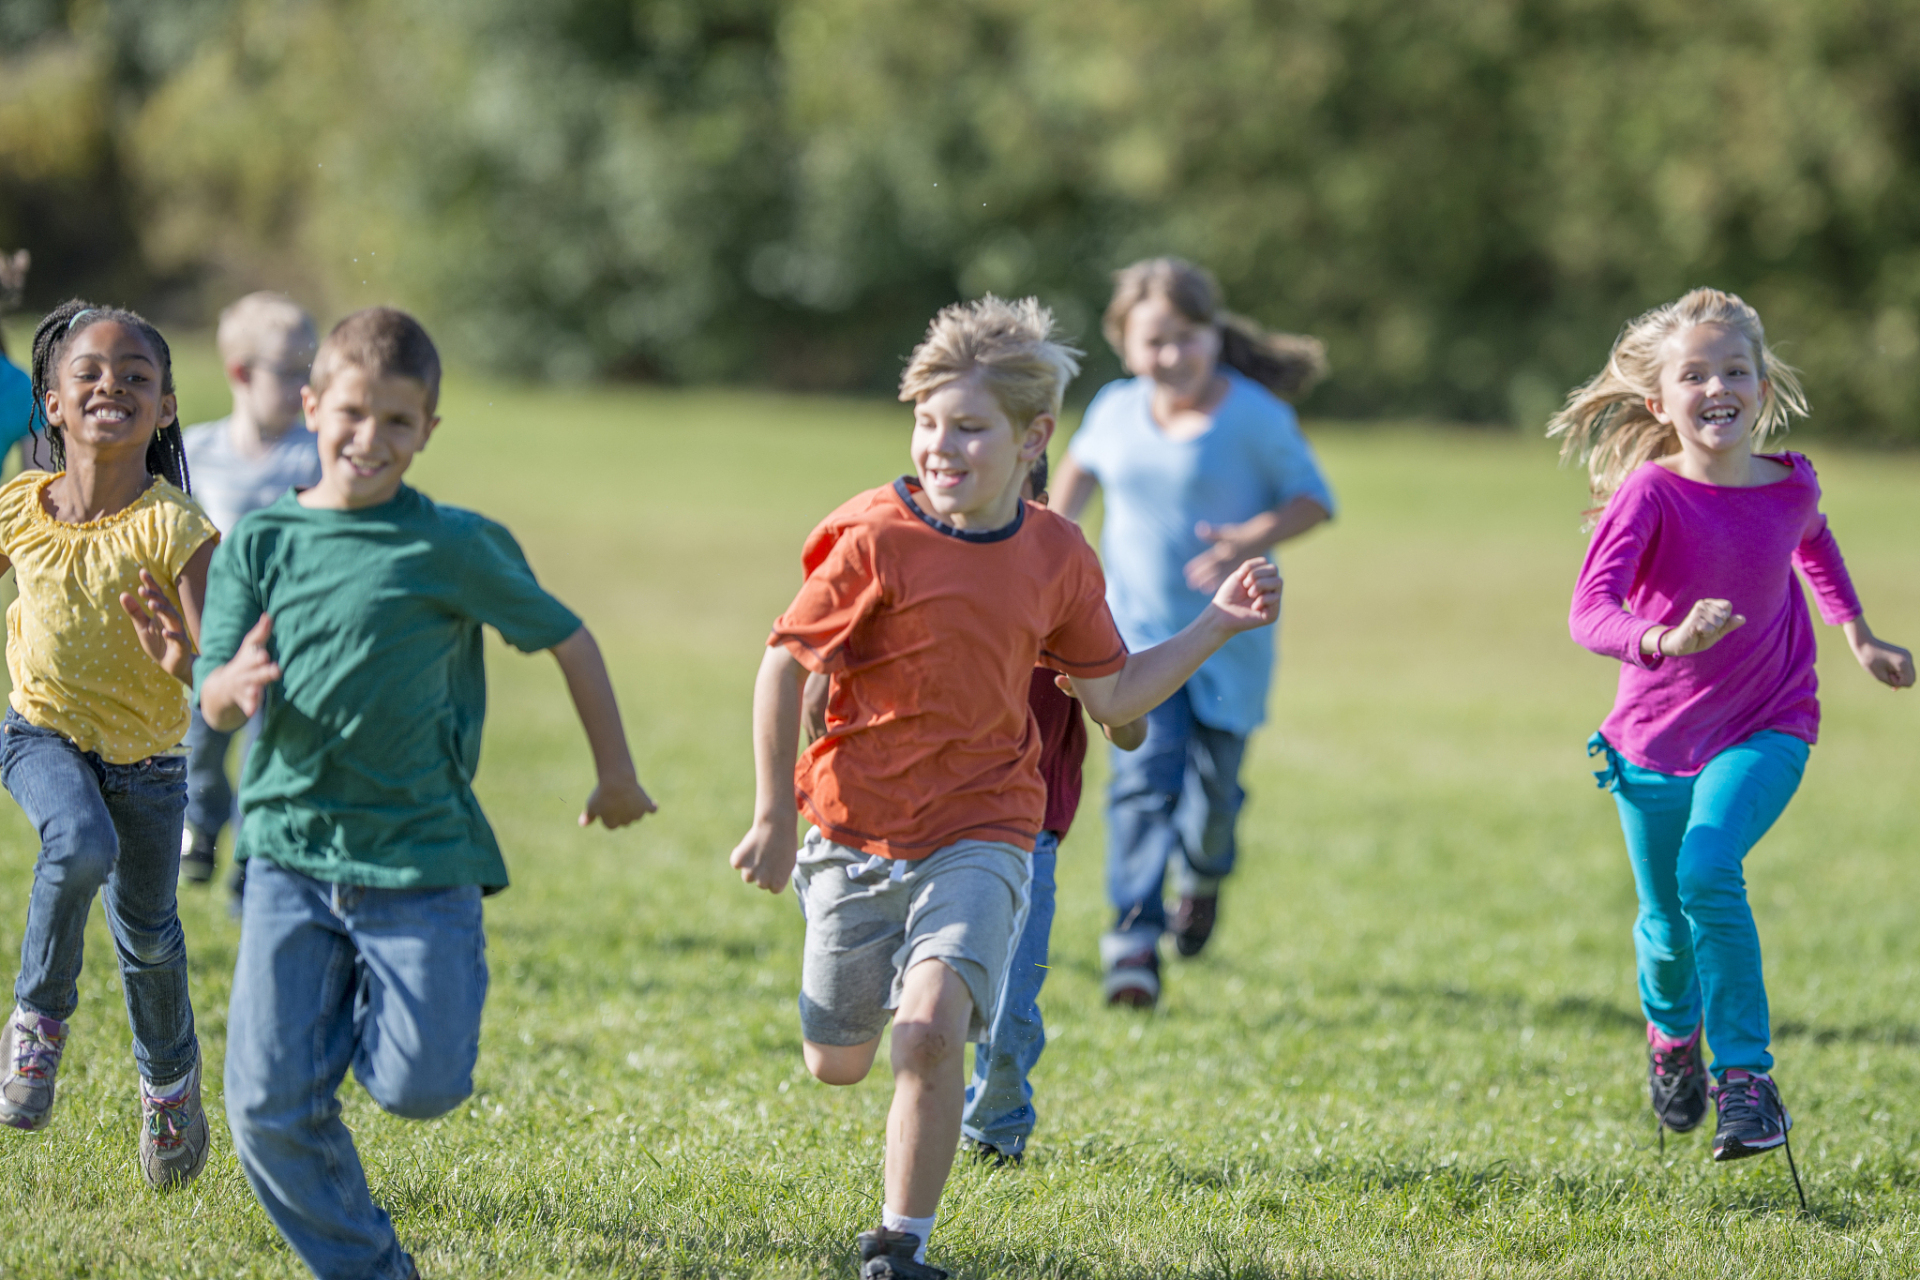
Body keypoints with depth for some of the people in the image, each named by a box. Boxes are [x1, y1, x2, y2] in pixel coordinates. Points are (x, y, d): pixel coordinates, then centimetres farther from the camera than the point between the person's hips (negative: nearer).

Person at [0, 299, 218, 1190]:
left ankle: (169, 1074, 44)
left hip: (146, 755, 0)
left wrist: (184, 660, -48)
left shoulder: (176, 529, -22)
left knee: (145, 930, 13)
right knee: (81, 846, -31)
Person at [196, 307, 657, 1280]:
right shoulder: (262, 539, 2)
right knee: (270, 1103, -5)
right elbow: (213, 707, 0)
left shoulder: (451, 546, -5)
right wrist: (237, 683, -25)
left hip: (420, 858, -2)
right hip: (290, 846, 2)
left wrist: (616, 773, 14)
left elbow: (568, 640, 6)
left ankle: (364, 1015, 27)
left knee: (420, 1086, -9)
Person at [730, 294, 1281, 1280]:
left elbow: (1112, 697, 7)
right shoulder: (876, 540, -15)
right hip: (855, 828, 0)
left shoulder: (1057, 558, -2)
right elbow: (784, 664, -7)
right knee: (836, 1066, 13)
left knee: (931, 1030, -23)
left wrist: (1217, 626, -1)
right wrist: (773, 817, -5)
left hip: (980, 835, 1)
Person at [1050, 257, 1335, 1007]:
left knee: (1211, 788, 8)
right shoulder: (1117, 411, 1)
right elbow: (1082, 465, 23)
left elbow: (1314, 497, -6)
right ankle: (1134, 934, -23)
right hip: (1137, 627, 1)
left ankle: (1203, 876, 44)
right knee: (1144, 774, -17)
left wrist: (1253, 539, -24)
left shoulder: (1255, 418, -11)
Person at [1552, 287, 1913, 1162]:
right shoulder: (1650, 494, -20)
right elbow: (1589, 611, -33)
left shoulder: (1791, 486, -8)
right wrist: (1665, 641, -51)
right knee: (1666, 924, 12)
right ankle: (1672, 1033, 48)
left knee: (1708, 870, -26)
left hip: (1762, 730, 0)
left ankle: (1747, 1080, -18)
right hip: (1656, 738, 0)